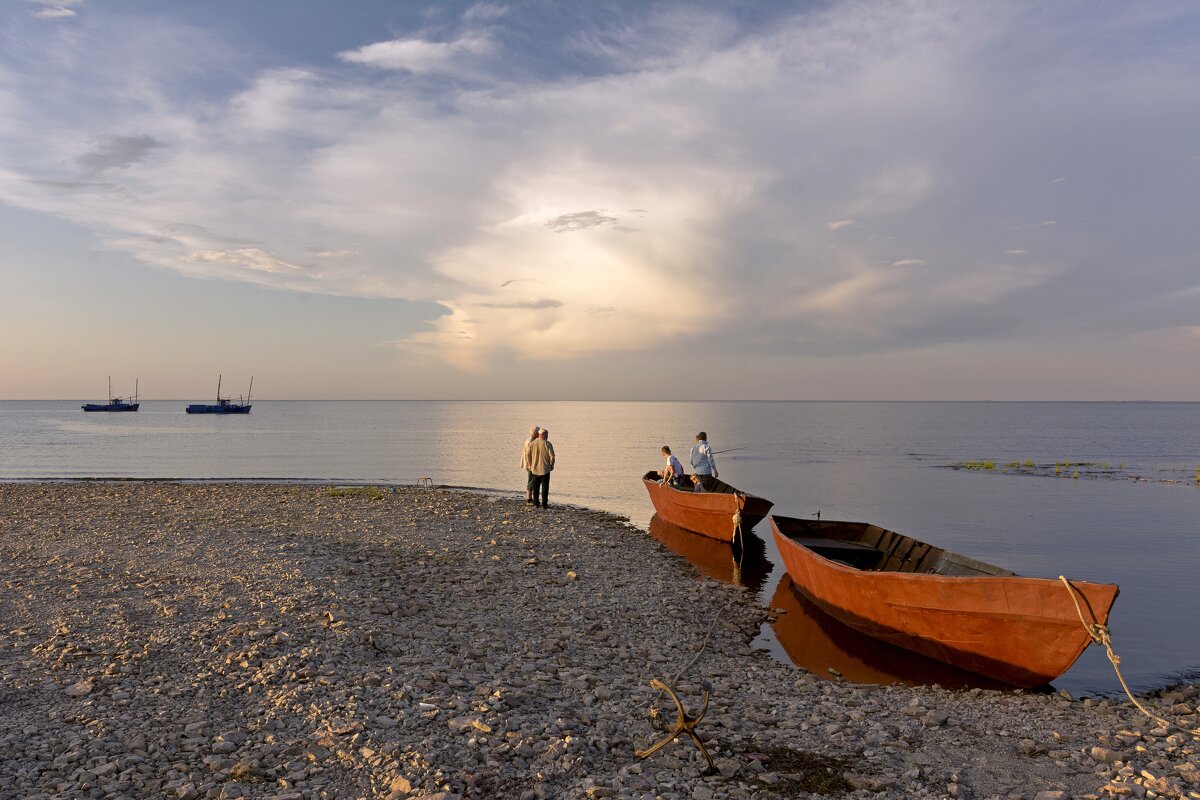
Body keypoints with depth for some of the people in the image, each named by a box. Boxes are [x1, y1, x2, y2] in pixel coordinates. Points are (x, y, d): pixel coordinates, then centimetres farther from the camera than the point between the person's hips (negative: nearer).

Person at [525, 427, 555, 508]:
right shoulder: (547, 444, -11)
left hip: (535, 469, 3)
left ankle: (536, 502, 19)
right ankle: (544, 504, 3)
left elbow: (527, 455, -1)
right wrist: (551, 465, 4)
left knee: (536, 487, 15)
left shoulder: (532, 443, -1)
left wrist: (530, 465, 10)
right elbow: (552, 456, -13)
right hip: (545, 469, -3)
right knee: (545, 487, 4)